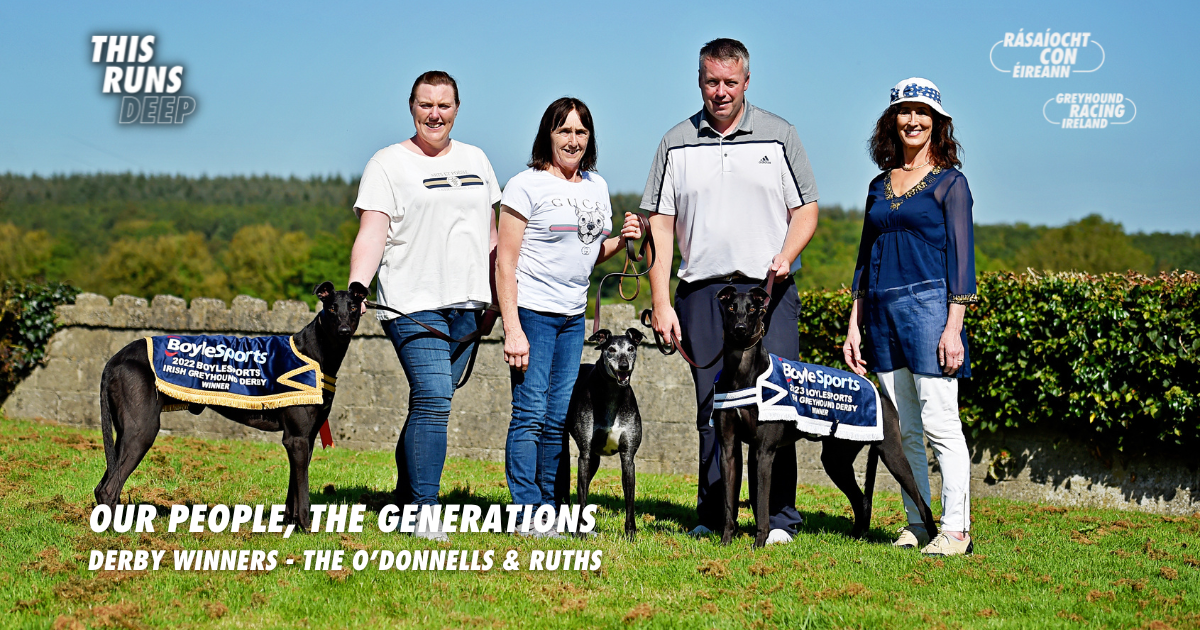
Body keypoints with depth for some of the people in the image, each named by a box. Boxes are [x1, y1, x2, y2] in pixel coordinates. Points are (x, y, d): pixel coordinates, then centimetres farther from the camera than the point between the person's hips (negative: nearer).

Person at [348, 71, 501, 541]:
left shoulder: (475, 160, 16)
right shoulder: (388, 163, 0)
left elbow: (489, 229, 22)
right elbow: (371, 237, -8)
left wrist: (498, 293, 19)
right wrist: (354, 292, -22)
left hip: (466, 306, 5)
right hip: (412, 305, -5)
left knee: (430, 404, 8)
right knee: (433, 401, -16)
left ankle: (406, 499, 19)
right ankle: (422, 511, -11)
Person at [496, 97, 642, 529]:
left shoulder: (596, 186, 13)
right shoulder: (526, 185, -7)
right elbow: (505, 261, -10)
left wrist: (622, 240, 1)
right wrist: (512, 329, -17)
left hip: (573, 316, 6)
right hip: (532, 312, -6)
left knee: (558, 419, 8)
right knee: (530, 414, -7)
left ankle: (549, 509, 14)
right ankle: (526, 511, -2)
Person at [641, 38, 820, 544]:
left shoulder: (778, 136, 7)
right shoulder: (677, 143, 9)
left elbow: (805, 209, 9)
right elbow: (660, 224, 7)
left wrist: (785, 257, -11)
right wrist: (660, 303, -1)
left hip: (768, 290, -1)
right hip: (702, 291, 1)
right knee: (711, 410, 5)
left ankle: (778, 518, 0)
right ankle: (712, 516, 12)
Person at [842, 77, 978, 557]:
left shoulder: (949, 182, 1)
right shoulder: (880, 185, 16)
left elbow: (960, 256, -5)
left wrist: (953, 327, -13)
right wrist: (854, 325, 13)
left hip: (929, 304, -6)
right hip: (883, 311, 6)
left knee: (939, 422, -7)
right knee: (903, 429, 7)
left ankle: (956, 529, -3)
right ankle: (916, 524, 14)